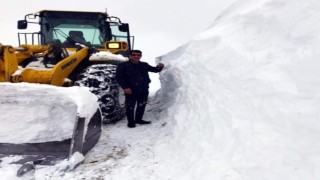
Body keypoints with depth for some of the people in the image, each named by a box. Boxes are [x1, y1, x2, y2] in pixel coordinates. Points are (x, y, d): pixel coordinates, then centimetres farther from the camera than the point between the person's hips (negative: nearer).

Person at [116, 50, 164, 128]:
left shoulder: (144, 65, 12)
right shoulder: (123, 65, -3)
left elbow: (154, 70, 18)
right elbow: (119, 77, -7)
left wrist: (159, 67, -6)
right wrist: (125, 87, -18)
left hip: (144, 90, 5)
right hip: (131, 91, -5)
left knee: (141, 106, 14)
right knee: (130, 107, -1)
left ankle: (138, 119, 31)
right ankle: (131, 122, 14)